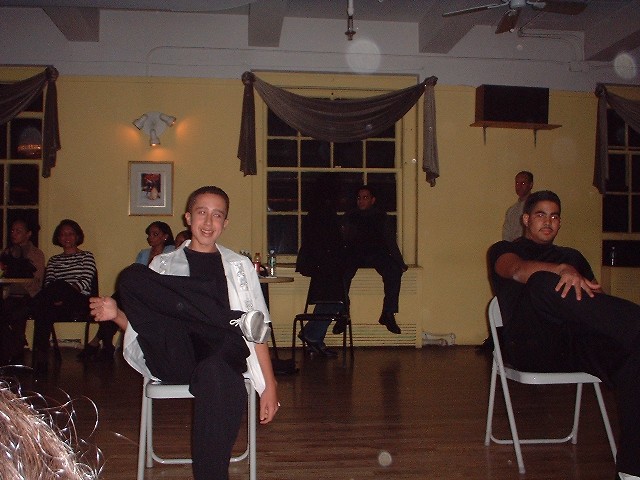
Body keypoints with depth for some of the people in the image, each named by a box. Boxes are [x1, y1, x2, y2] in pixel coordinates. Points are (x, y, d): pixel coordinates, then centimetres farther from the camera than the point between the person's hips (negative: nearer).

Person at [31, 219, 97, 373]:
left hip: (79, 301, -2)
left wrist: (62, 291, -16)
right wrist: (53, 297, -14)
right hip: (59, 304, 2)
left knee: (60, 285, -36)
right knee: (45, 311, -37)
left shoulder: (86, 256, 19)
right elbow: (48, 284, 12)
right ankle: (41, 359, -38)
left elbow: (85, 282, 1)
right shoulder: (54, 260, 30)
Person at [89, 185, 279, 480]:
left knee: (216, 373, -41)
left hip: (222, 357, -1)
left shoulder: (239, 266, 21)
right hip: (173, 361, 2)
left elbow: (256, 331, 14)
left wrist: (269, 386, 4)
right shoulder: (163, 265, 25)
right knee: (131, 277, -19)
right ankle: (235, 321, -22)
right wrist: (117, 314, -1)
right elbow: (145, 323, 21)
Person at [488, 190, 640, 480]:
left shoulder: (572, 256, 36)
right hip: (530, 345, -3)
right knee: (543, 283, -35)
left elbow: (595, 296, 20)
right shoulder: (504, 250, 22)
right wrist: (562, 270, -25)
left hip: (577, 344, 4)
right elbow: (517, 270, -5)